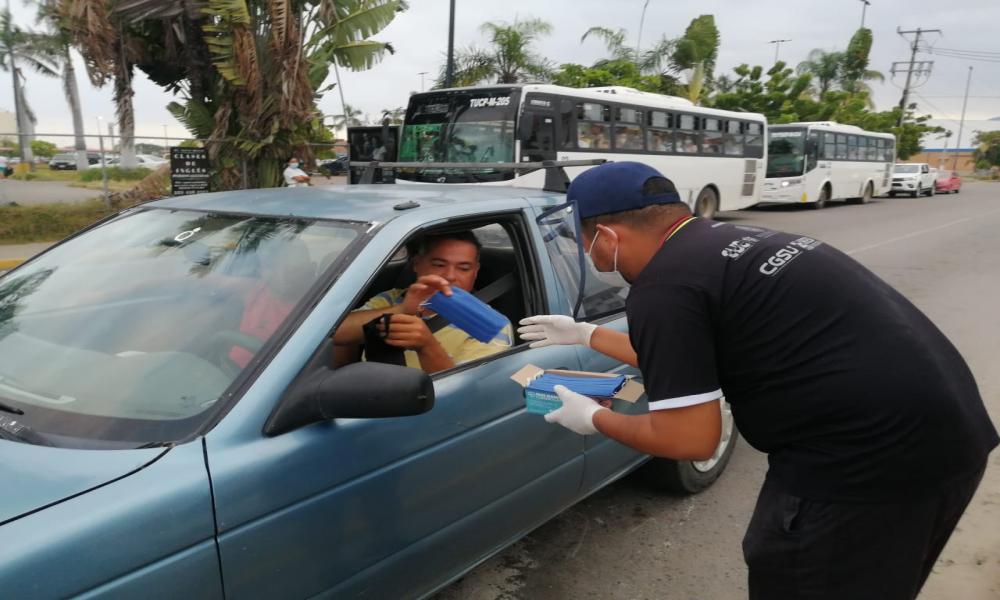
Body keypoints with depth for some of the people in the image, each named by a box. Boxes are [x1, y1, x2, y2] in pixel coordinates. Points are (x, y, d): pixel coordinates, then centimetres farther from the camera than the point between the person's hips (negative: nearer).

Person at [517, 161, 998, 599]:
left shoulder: (662, 288, -16)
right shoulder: (725, 242, 13)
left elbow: (688, 439, -15)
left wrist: (594, 419, 3)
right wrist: (585, 335, 35)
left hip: (868, 458, -10)